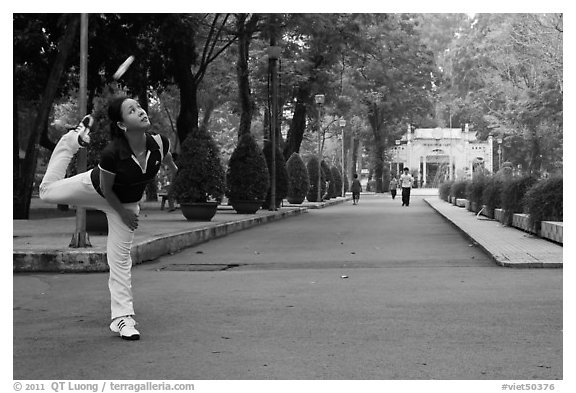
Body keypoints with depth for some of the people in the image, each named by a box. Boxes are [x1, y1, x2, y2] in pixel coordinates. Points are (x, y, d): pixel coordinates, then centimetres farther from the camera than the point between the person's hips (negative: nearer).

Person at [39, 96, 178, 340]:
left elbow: (168, 159, -3)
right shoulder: (112, 153, -40)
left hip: (127, 202, 2)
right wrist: (123, 213, -13)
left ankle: (123, 316, 10)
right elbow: (106, 189, -23)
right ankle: (76, 139, 32)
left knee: (120, 259, 2)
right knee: (48, 191, 17)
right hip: (95, 189, -2)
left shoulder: (160, 144, -30)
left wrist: (175, 170, 17)